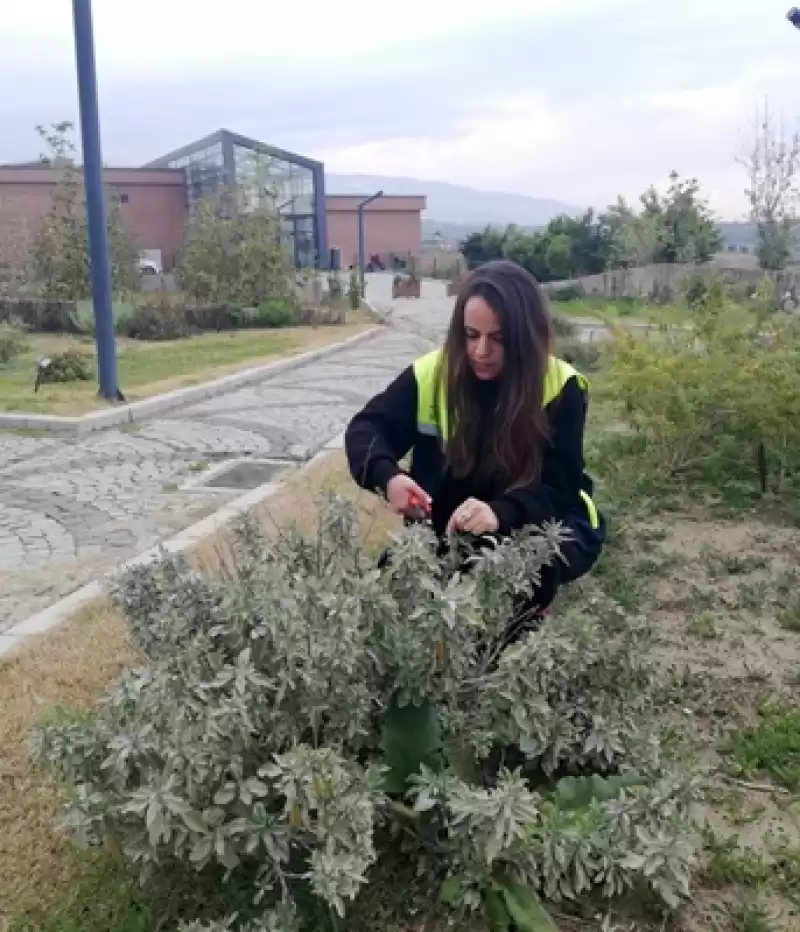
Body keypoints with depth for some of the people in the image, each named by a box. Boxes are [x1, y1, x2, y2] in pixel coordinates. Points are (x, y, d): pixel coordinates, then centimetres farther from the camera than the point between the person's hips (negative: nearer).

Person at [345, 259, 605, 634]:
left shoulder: (561, 388, -18)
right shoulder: (431, 374, -13)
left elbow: (558, 485, -23)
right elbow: (367, 428, -8)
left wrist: (501, 513, -45)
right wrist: (388, 477, -32)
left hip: (538, 525, -2)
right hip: (445, 527, 3)